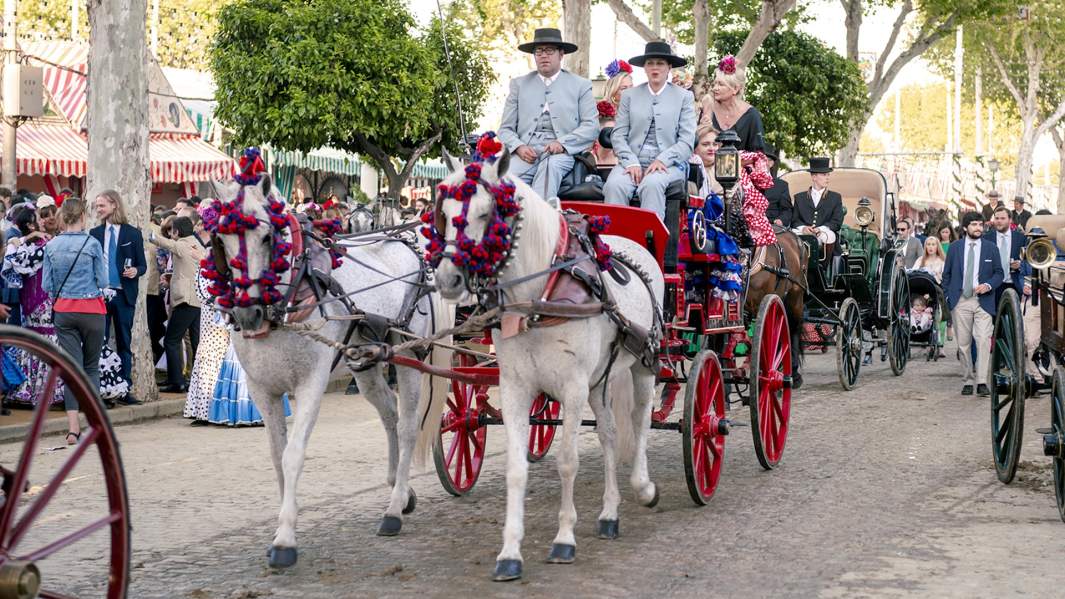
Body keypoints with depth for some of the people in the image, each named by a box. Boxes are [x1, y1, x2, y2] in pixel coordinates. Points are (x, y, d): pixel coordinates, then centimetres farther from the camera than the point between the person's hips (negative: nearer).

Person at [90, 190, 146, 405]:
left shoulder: (133, 233, 2)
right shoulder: (94, 233, 6)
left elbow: (142, 264, 3)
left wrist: (136, 271, -18)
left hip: (124, 295, -1)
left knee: (124, 343, 5)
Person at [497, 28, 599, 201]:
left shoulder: (580, 86, 15)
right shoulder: (519, 85, 20)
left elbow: (592, 126, 6)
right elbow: (505, 129, 16)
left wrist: (562, 143, -11)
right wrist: (519, 147, -7)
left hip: (562, 152, -2)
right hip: (526, 152, 2)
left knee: (551, 166, -38)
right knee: (506, 178, -31)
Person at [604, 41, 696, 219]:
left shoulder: (684, 97, 11)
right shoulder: (629, 96, 16)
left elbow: (687, 141, 3)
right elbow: (618, 135, 8)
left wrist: (662, 160, -12)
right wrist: (631, 163, -10)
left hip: (669, 164, -2)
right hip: (632, 162, 2)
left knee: (652, 184, -36)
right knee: (614, 185, -31)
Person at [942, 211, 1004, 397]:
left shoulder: (991, 248, 6)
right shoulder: (955, 247, 7)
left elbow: (999, 273, 9)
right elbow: (946, 273, 12)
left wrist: (988, 285, -9)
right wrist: (948, 296, 3)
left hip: (983, 301, -1)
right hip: (960, 302, 1)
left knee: (983, 340, -15)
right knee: (963, 343, 3)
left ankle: (982, 382, -15)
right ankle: (967, 382, 13)